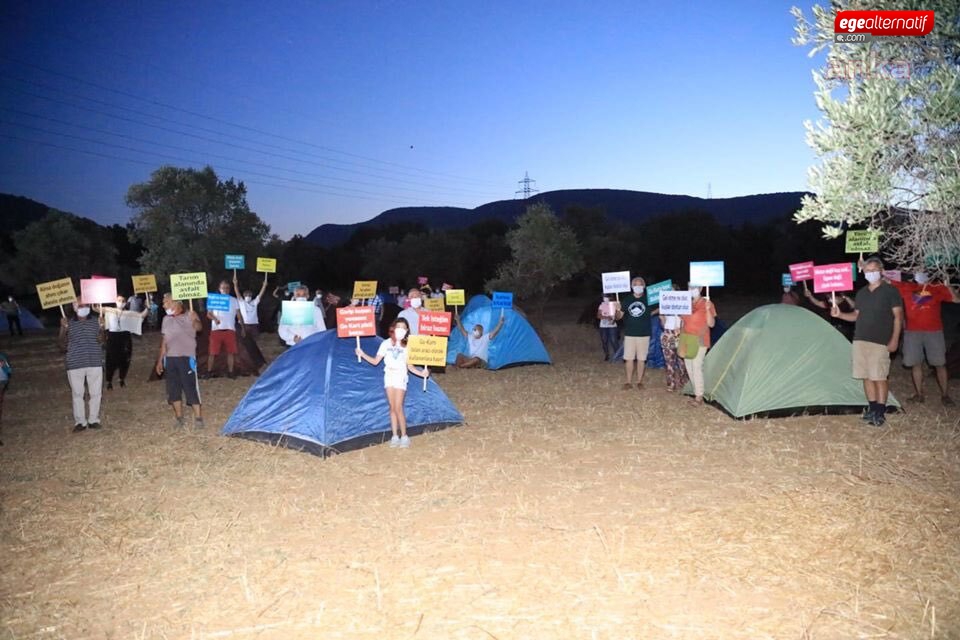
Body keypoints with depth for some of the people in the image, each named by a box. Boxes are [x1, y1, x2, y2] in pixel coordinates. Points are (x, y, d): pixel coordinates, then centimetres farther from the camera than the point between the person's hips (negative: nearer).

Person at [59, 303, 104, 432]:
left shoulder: (95, 323, 8)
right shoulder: (69, 325, 3)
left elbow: (101, 341, 3)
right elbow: (63, 347, 1)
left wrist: (102, 328, -12)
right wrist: (63, 329, -11)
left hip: (95, 364, 1)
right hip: (75, 365, -1)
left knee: (95, 393, 5)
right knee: (77, 394, 4)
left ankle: (93, 420, 16)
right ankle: (80, 422, 13)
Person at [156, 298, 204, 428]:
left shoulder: (189, 315, -5)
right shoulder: (166, 319, 13)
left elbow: (199, 328, -24)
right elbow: (164, 340, 19)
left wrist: (195, 321, -47)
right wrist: (160, 360, 17)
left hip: (186, 357, -6)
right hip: (170, 358, 6)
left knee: (191, 386, -6)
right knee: (173, 388, 9)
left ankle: (198, 417, 2)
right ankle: (178, 416, 21)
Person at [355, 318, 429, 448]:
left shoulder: (407, 347, -2)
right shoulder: (386, 344, 1)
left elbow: (409, 366, 1)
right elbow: (375, 361, 4)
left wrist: (421, 373, -14)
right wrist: (362, 354, -7)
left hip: (400, 379, -2)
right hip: (389, 378, 2)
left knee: (398, 408, -8)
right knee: (392, 408, 5)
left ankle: (404, 436, 3)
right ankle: (395, 436, 12)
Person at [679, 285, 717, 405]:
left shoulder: (706, 303, -6)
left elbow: (711, 324, -12)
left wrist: (708, 310, -25)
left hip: (699, 340, -6)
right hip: (686, 339, 7)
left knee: (696, 366, -11)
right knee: (689, 367, 9)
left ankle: (699, 396, -5)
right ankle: (697, 392, 22)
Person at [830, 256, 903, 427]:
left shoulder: (890, 291, -3)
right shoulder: (861, 293, 14)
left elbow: (898, 316, -5)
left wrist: (894, 340, -12)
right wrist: (840, 314, 3)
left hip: (880, 342, -6)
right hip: (860, 340, 6)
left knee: (879, 377, -6)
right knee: (866, 376, 8)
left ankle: (880, 412, 1)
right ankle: (872, 408, 18)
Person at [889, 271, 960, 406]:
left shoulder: (937, 289, 3)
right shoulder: (906, 288, 4)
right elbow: (886, 281, 5)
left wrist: (948, 286, -13)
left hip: (933, 332, -1)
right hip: (912, 332, 1)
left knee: (940, 364, 3)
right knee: (916, 364, 6)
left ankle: (945, 395, 14)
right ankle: (919, 394, 17)